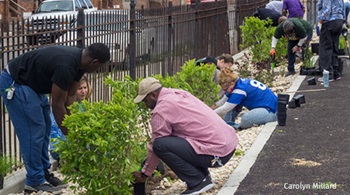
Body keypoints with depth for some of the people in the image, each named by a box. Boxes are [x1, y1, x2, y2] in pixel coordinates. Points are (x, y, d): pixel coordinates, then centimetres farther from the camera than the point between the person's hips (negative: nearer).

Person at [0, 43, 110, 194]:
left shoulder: (78, 61, -2)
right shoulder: (65, 66, -31)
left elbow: (70, 97, 4)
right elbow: (57, 106, -23)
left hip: (31, 84, 10)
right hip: (14, 84, -10)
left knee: (44, 128, 11)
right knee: (34, 131, -9)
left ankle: (43, 173, 20)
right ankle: (34, 182, -1)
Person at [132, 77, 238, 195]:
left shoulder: (161, 110, -10)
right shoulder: (179, 93, 17)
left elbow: (156, 145, -3)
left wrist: (145, 173, 11)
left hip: (217, 153, -10)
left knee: (160, 145, -14)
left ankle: (197, 182, -5)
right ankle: (203, 177, 18)